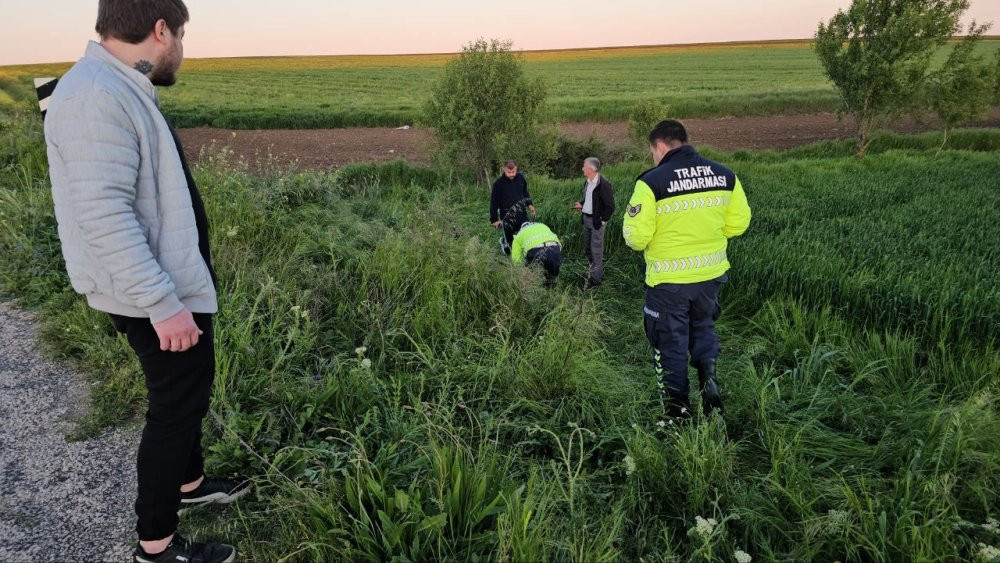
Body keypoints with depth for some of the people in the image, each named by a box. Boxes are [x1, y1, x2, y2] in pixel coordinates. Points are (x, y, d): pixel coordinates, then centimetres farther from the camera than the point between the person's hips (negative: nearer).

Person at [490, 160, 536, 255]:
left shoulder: (520, 177, -1)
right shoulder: (498, 183, -14)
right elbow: (494, 202, -8)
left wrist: (529, 204, 11)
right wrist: (494, 219, -6)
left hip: (522, 214, 4)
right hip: (507, 217, -4)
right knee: (510, 239, 4)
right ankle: (504, 241, 40)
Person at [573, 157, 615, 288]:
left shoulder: (603, 184, -19)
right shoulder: (587, 182, 7)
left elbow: (610, 206, -16)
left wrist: (603, 220, -15)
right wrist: (581, 204, 6)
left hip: (597, 221, -9)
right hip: (586, 218, 9)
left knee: (596, 249, -2)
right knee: (587, 247, 18)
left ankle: (596, 278, 6)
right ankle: (593, 269, 34)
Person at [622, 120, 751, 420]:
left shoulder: (652, 181, -17)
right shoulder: (724, 175, -1)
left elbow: (636, 237, -18)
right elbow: (738, 222, 5)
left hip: (668, 279, -4)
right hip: (712, 272, 4)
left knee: (671, 341, 13)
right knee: (704, 327, 28)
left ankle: (678, 408, 22)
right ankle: (709, 374, 7)